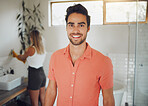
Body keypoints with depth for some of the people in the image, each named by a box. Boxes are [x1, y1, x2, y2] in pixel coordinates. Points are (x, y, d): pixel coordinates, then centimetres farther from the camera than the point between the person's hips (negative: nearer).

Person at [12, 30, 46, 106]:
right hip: (42, 73, 8)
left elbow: (22, 58, 3)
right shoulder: (43, 49, 4)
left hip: (34, 75, -7)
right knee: (43, 99, 18)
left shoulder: (31, 49, -15)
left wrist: (15, 55, 23)